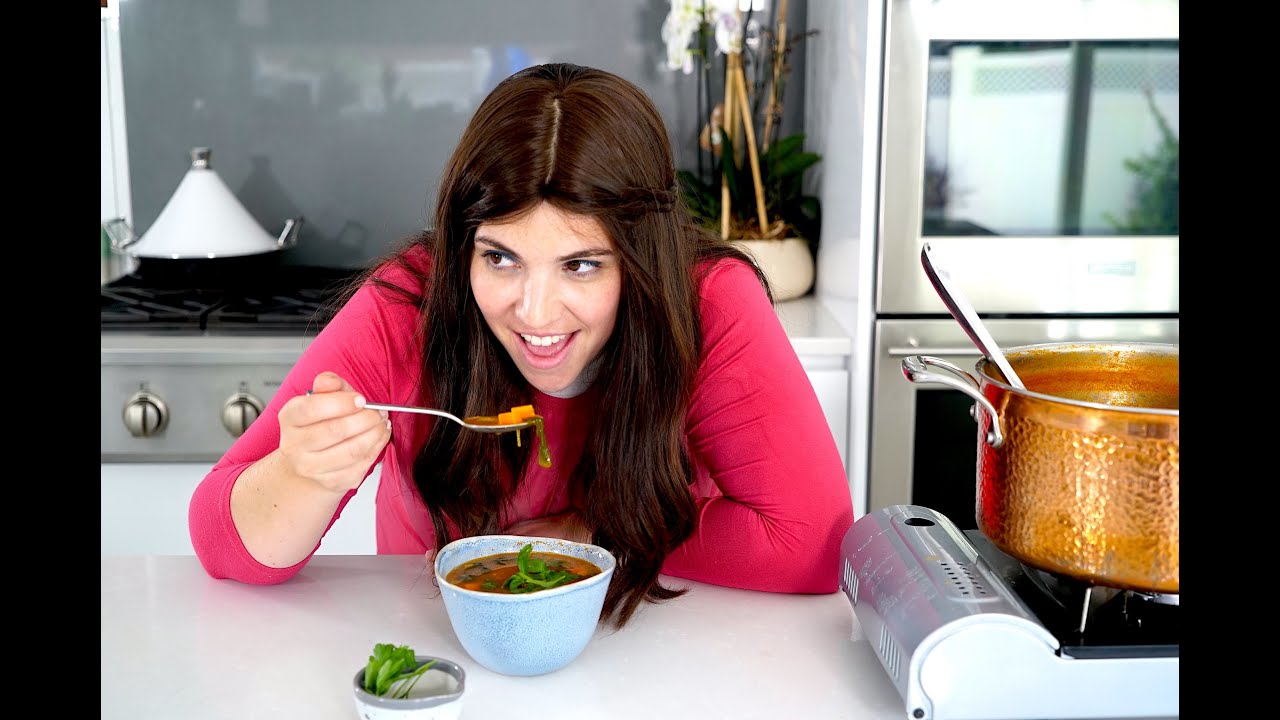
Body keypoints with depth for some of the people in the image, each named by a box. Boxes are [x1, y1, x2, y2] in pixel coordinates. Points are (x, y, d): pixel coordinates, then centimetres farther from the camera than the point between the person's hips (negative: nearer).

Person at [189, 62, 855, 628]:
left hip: (642, 650, -1)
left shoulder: (711, 305, -22)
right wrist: (309, 475, -39)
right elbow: (222, 544, -17)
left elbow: (812, 542, -23)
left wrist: (592, 532, -19)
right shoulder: (401, 313, -21)